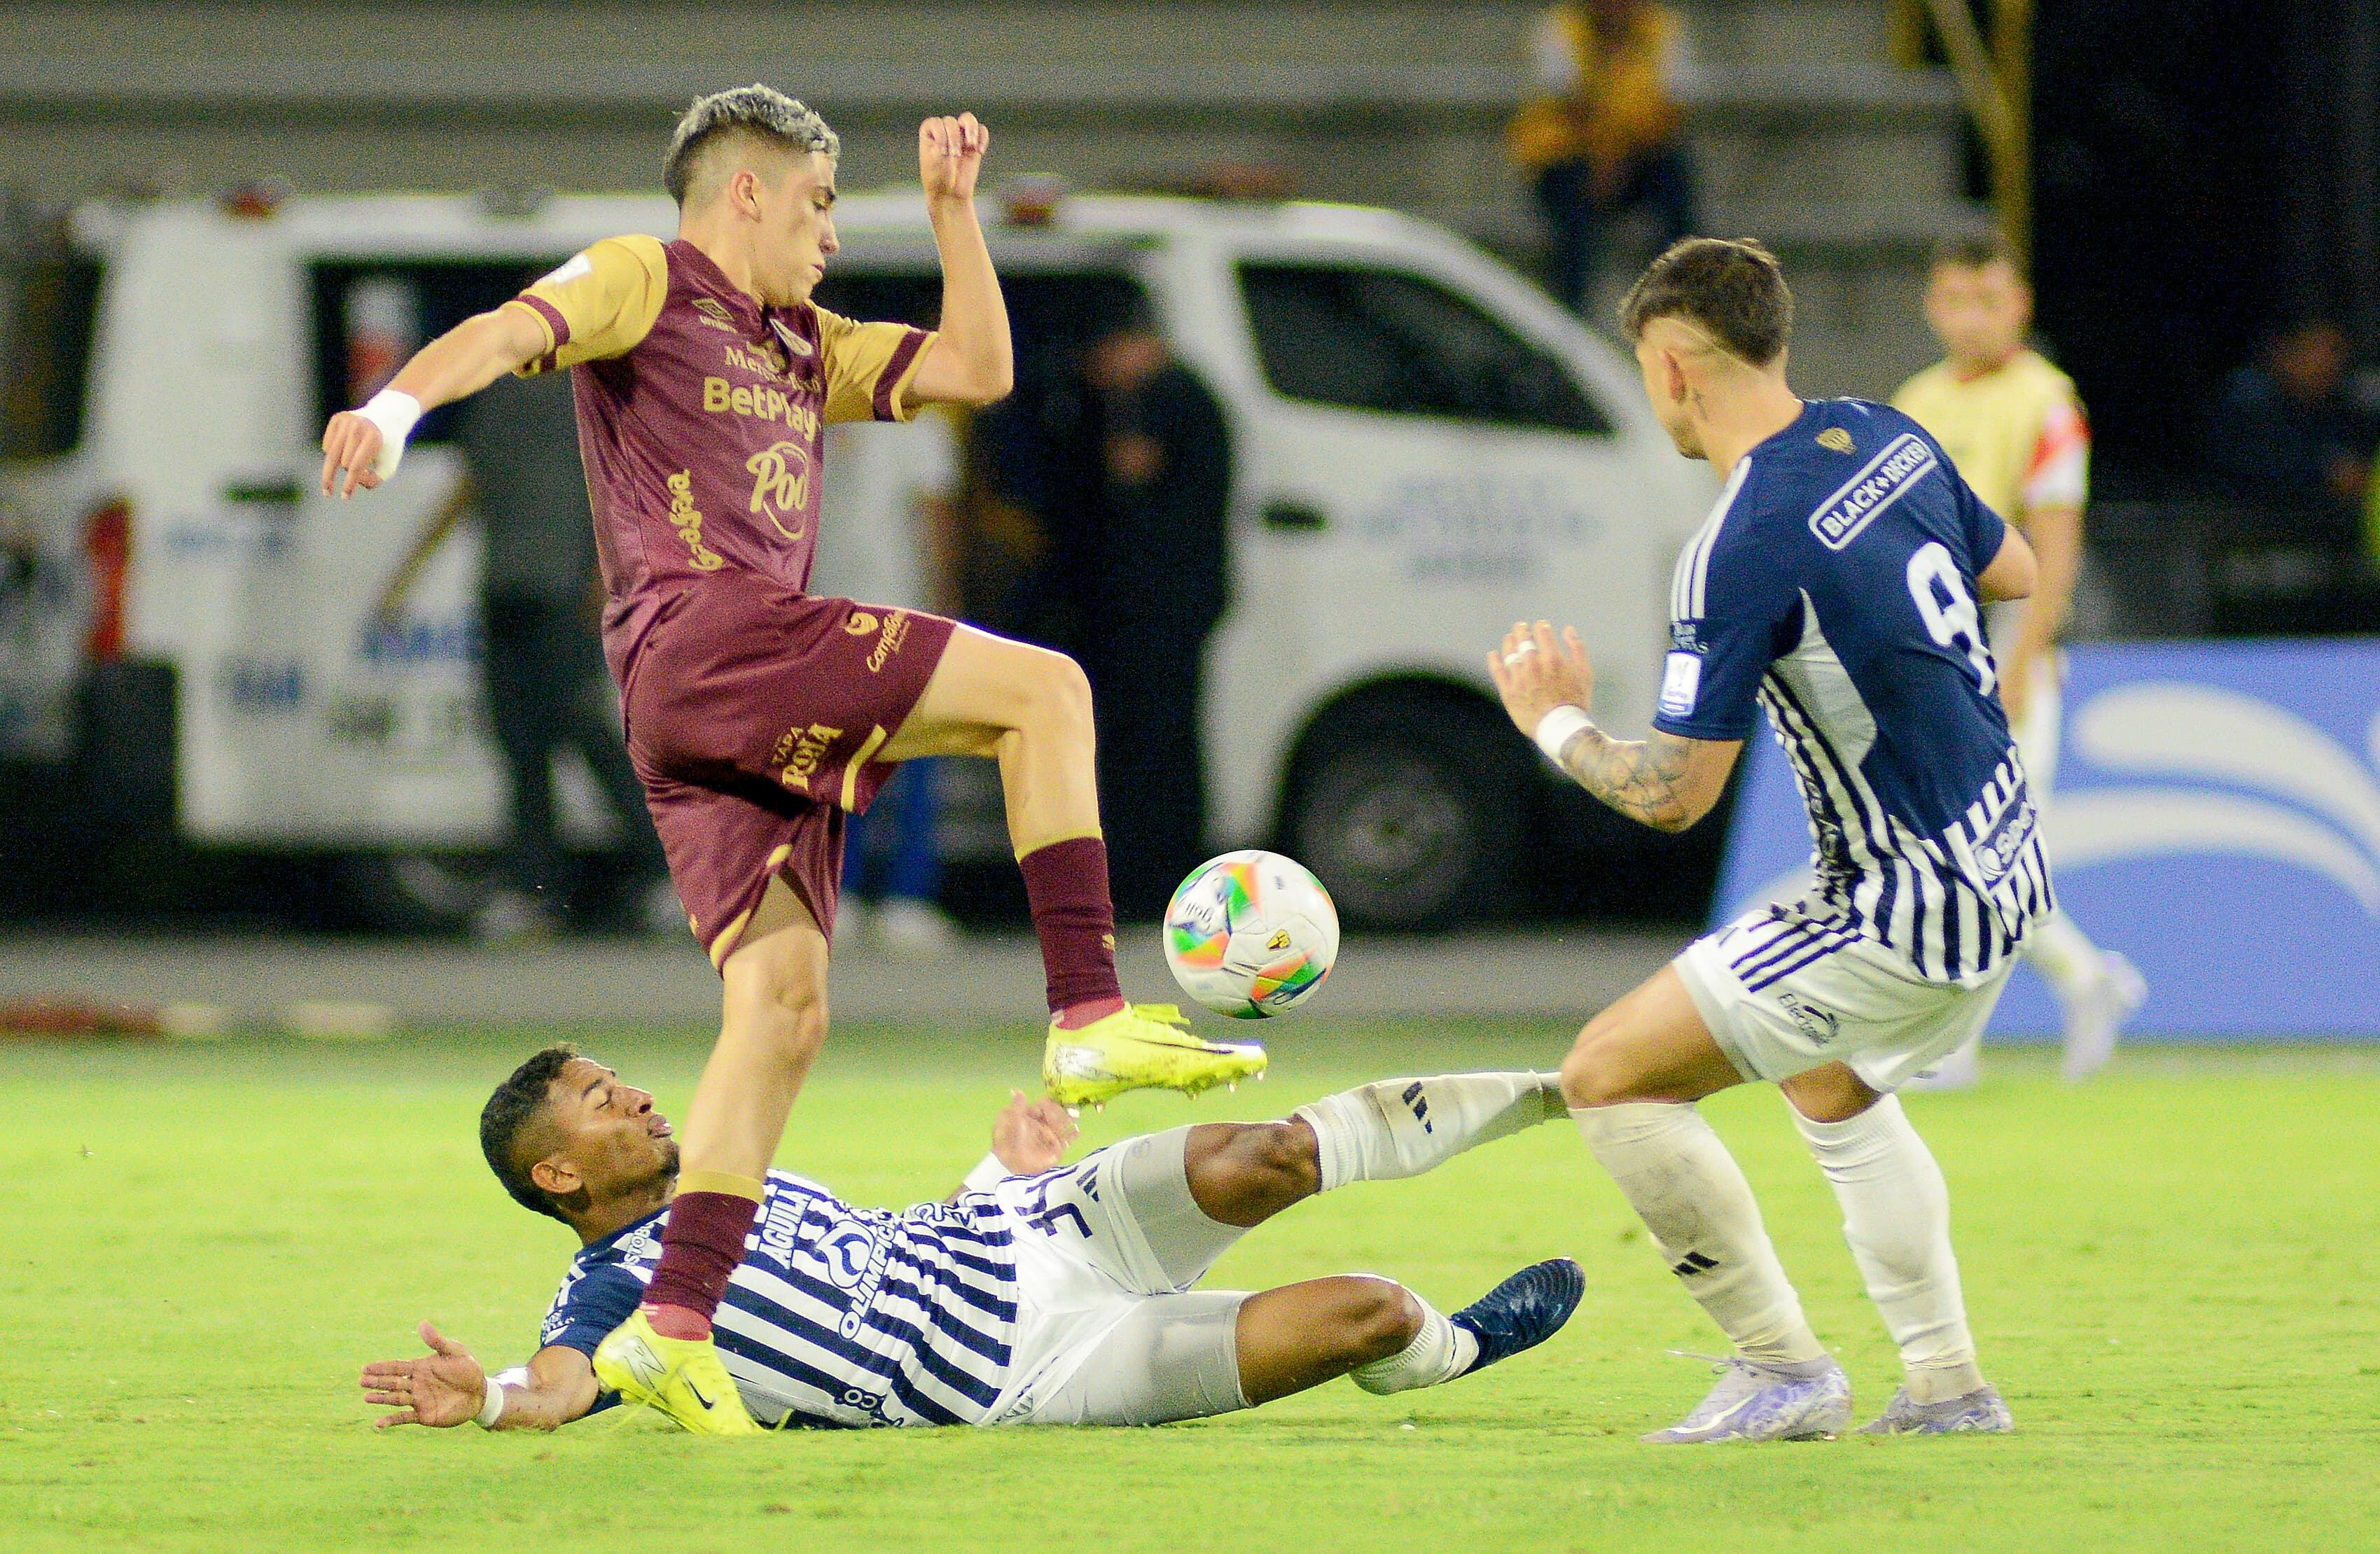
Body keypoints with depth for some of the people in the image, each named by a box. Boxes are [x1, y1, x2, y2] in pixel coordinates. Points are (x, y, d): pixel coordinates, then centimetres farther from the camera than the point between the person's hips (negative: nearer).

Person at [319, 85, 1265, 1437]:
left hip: (760, 712, 9)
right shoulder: (646, 283, 7)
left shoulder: (802, 347, 31)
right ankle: (1091, 1023, -17)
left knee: (784, 1008, -2)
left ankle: (671, 1330, -7)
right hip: (699, 631, -9)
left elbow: (977, 370, 31)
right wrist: (398, 408, -31)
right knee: (1045, 690, -12)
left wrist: (954, 209, 26)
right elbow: (509, 332, -11)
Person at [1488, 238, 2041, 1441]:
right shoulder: (1890, 437, 1)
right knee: (1833, 1088, 34)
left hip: (1908, 914, -9)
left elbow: (1672, 796, -19)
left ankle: (1782, 1368, 1)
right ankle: (1948, 1386, 31)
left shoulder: (1740, 551, -23)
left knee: (1612, 1074, -4)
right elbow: (2014, 572, 19)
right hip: (2008, 866, 9)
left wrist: (1556, 723, -1)